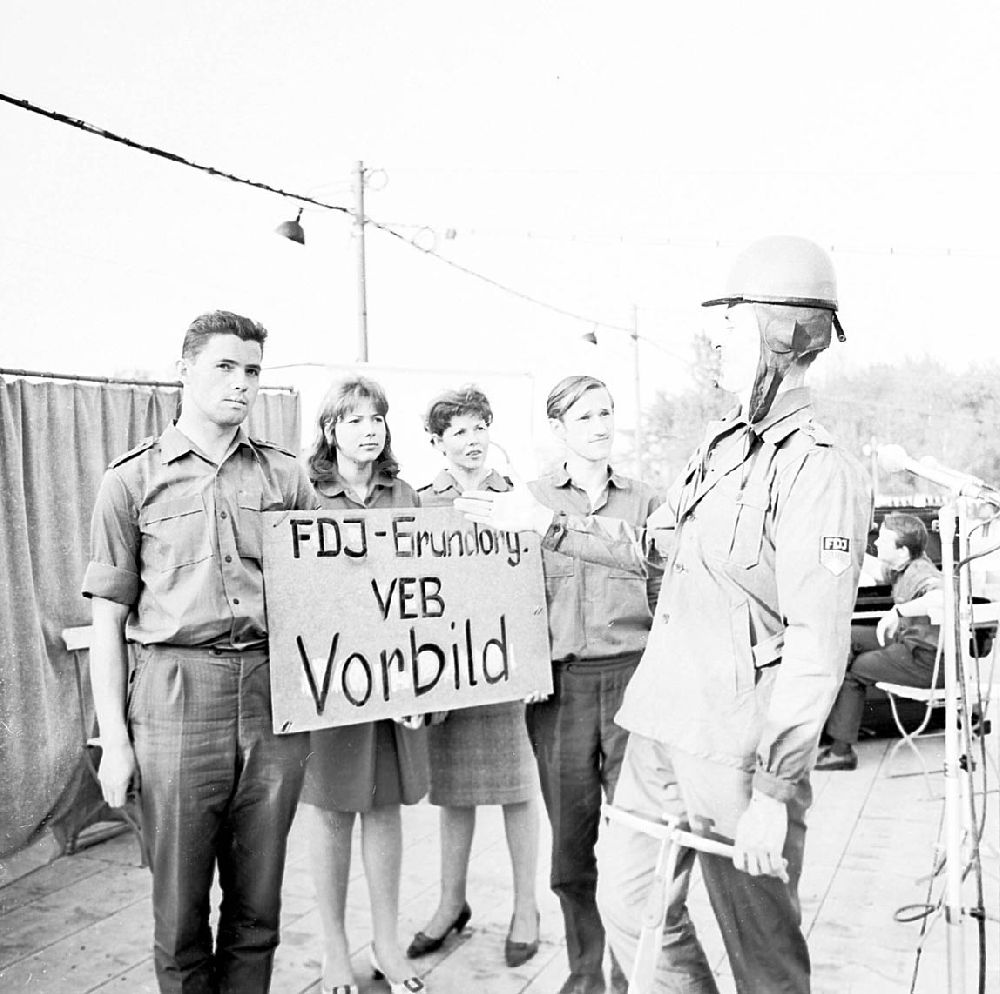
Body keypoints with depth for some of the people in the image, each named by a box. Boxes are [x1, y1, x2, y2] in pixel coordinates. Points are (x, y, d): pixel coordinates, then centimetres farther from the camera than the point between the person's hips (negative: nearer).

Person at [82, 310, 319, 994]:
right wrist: (114, 739, -1)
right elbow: (108, 617, 3)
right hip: (175, 698, -2)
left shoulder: (286, 476, 10)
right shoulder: (135, 479, 4)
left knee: (258, 904, 12)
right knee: (179, 907, 7)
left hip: (275, 697, 2)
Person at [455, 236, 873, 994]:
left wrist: (774, 789, -22)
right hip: (663, 727, 8)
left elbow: (817, 647, -20)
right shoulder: (721, 446, 11)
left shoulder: (822, 472, -16)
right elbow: (651, 545, 24)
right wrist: (545, 524, 20)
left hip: (741, 747, -8)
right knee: (629, 902, 17)